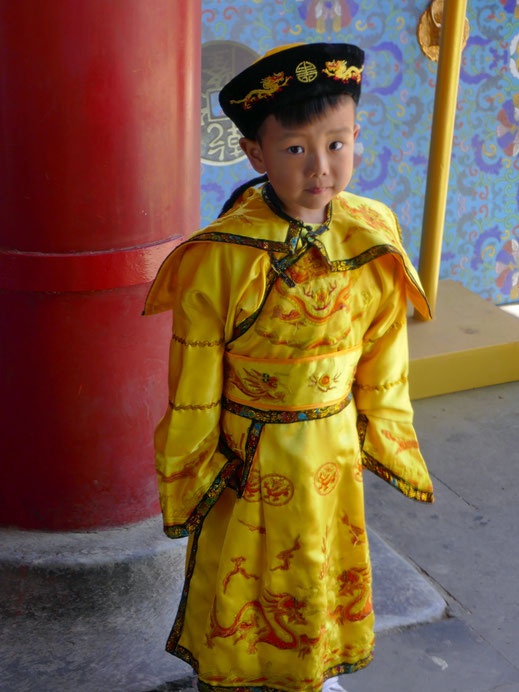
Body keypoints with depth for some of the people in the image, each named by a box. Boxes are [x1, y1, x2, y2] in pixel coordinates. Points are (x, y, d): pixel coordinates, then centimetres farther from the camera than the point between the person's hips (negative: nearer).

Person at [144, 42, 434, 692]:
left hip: (333, 449, 4)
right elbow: (193, 392, -13)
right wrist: (187, 482, -5)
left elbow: (381, 363, 3)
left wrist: (384, 441, 9)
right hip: (247, 460, -4)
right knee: (237, 586, 16)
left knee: (320, 579, 24)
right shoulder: (222, 257, -22)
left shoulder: (372, 238, -9)